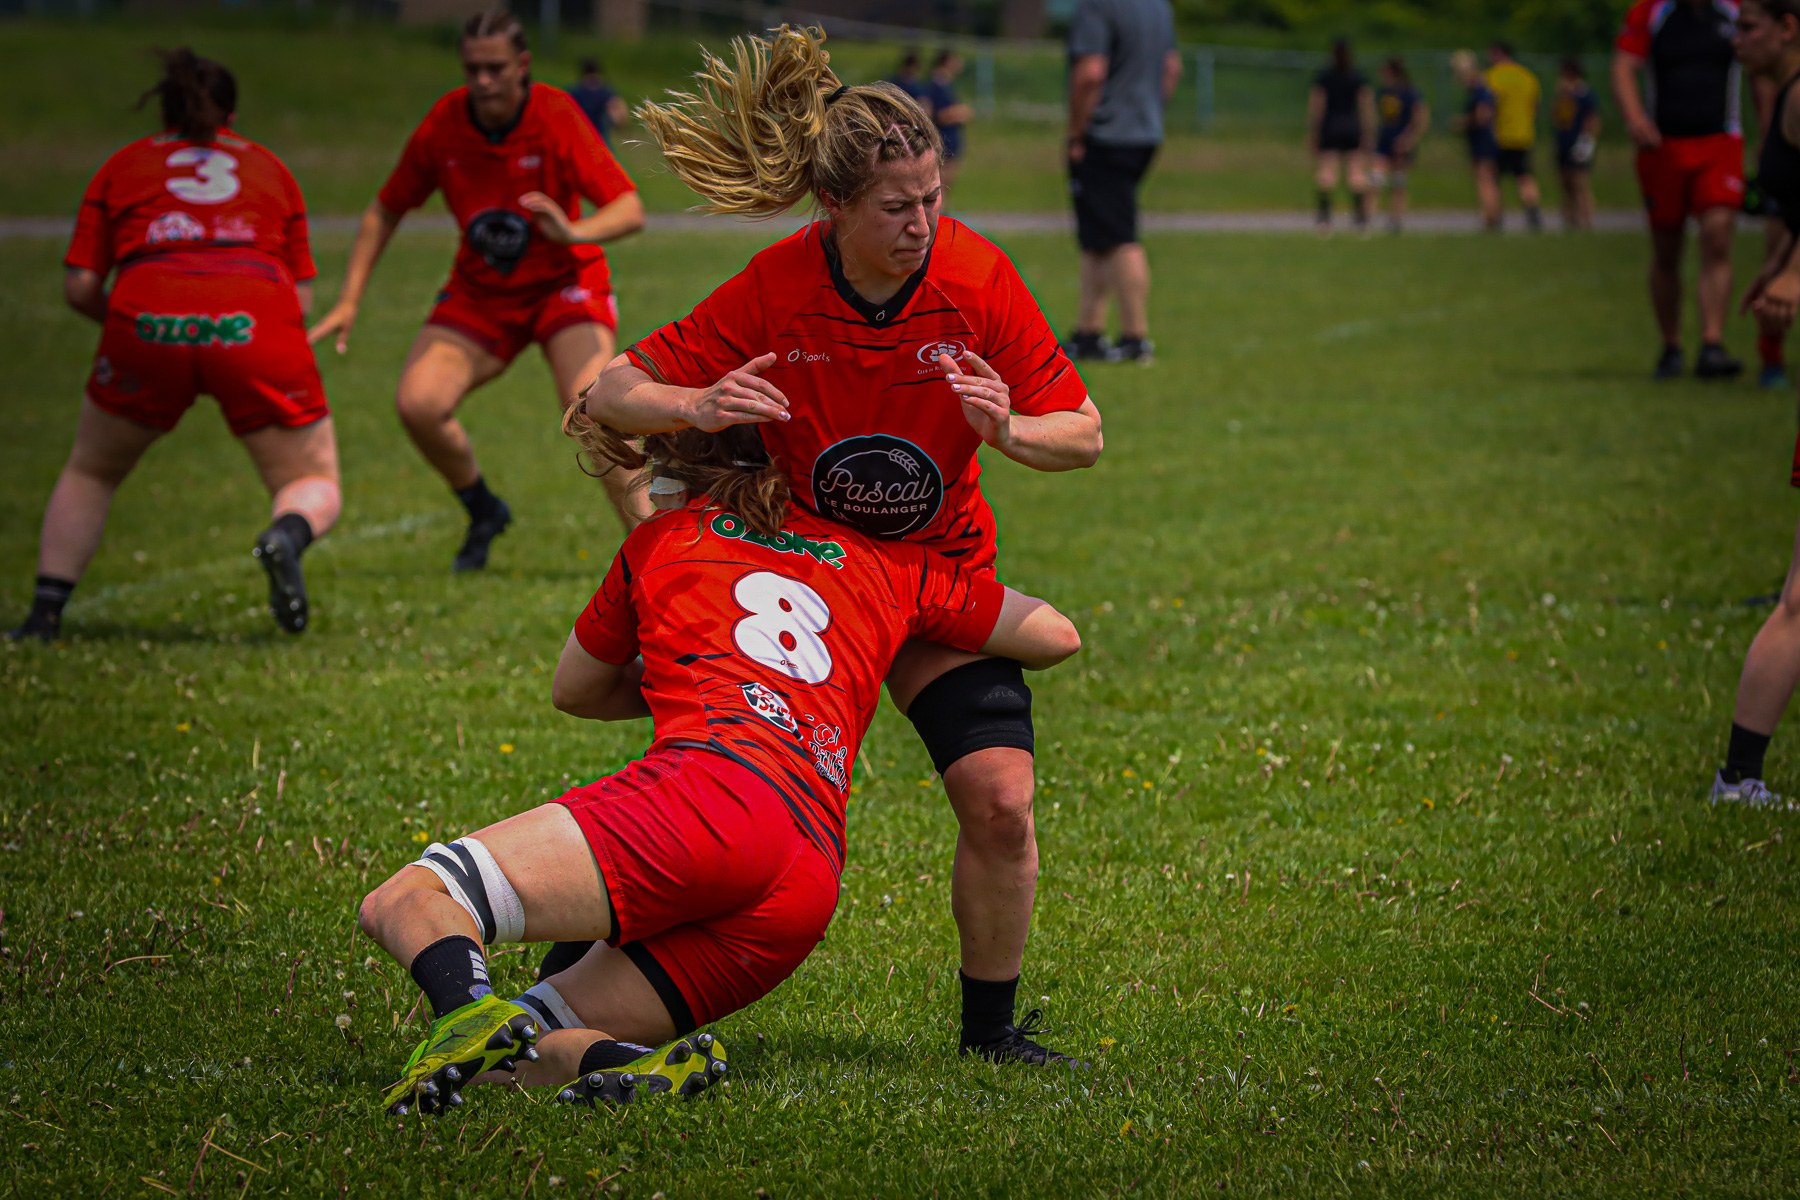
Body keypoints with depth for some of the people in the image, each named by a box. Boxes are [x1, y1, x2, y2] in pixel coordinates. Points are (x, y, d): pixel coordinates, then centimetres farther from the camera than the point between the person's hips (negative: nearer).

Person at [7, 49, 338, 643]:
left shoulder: (122, 167, 23)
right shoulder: (269, 167, 26)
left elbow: (79, 287, 15)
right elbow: (301, 296, 18)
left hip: (147, 324, 0)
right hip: (257, 325, 0)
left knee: (89, 474, 25)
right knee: (315, 488, 12)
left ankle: (44, 615, 13)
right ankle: (285, 538, -23)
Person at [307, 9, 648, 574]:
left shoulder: (557, 116, -20)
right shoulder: (443, 125, -11)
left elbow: (630, 210, -23)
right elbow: (386, 210, 2)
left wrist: (573, 230, -44)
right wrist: (348, 302, -3)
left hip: (563, 283, -3)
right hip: (479, 291, 3)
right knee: (417, 403, -16)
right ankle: (483, 511, 11)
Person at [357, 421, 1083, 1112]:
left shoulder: (660, 541, 24)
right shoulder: (890, 563, 26)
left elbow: (573, 691, 39)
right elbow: (1055, 636, 32)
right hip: (809, 894, 4)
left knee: (406, 902, -5)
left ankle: (469, 1013, -40)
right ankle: (651, 1070, -21)